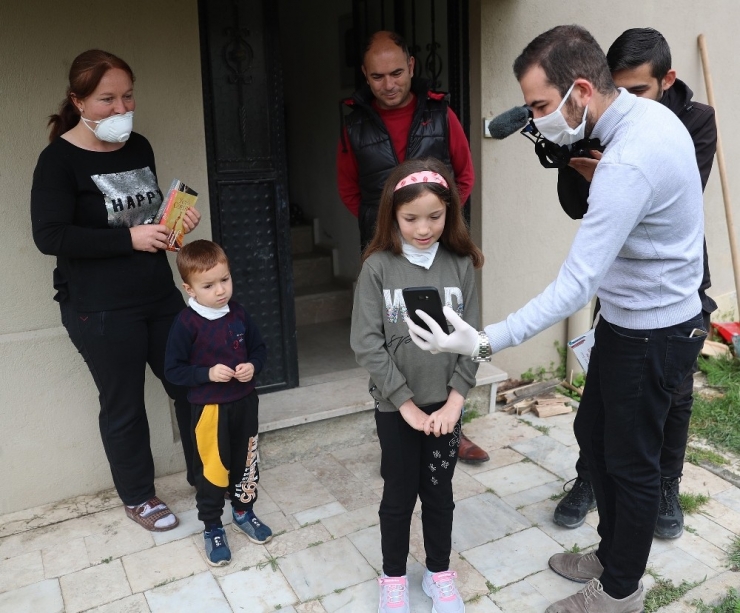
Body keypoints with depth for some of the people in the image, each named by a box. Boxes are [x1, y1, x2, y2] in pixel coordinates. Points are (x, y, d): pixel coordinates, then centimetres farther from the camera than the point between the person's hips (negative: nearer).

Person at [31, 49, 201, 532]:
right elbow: (50, 236, -19)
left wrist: (178, 216, -1)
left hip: (161, 294, 6)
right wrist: (129, 238, -22)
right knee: (124, 406, 9)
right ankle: (138, 497, 31)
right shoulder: (60, 159, -12)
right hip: (102, 311, -6)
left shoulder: (139, 147, 7)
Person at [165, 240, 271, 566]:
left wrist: (253, 366, -13)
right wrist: (208, 374, -24)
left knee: (246, 461, 18)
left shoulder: (239, 314, -4)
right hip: (210, 409, -4)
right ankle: (212, 528, 26)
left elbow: (259, 349, 8)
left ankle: (243, 512, 40)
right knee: (212, 468, 8)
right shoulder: (186, 323, -17)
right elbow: (173, 370, -12)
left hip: (244, 402, 5)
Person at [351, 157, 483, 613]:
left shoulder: (461, 265, -4)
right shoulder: (378, 267, -11)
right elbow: (367, 343, -13)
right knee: (399, 495, 12)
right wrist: (406, 404, -14)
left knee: (439, 492, 16)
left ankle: (439, 573, 38)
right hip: (395, 406, -1)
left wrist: (454, 401, -10)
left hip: (446, 405, 2)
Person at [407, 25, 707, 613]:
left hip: (650, 334, -10)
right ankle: (612, 553, 44)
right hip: (629, 320, 10)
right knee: (593, 433, 22)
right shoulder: (648, 114, -1)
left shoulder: (628, 162, -32)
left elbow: (575, 284, -35)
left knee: (631, 463, 9)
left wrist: (485, 343, -35)